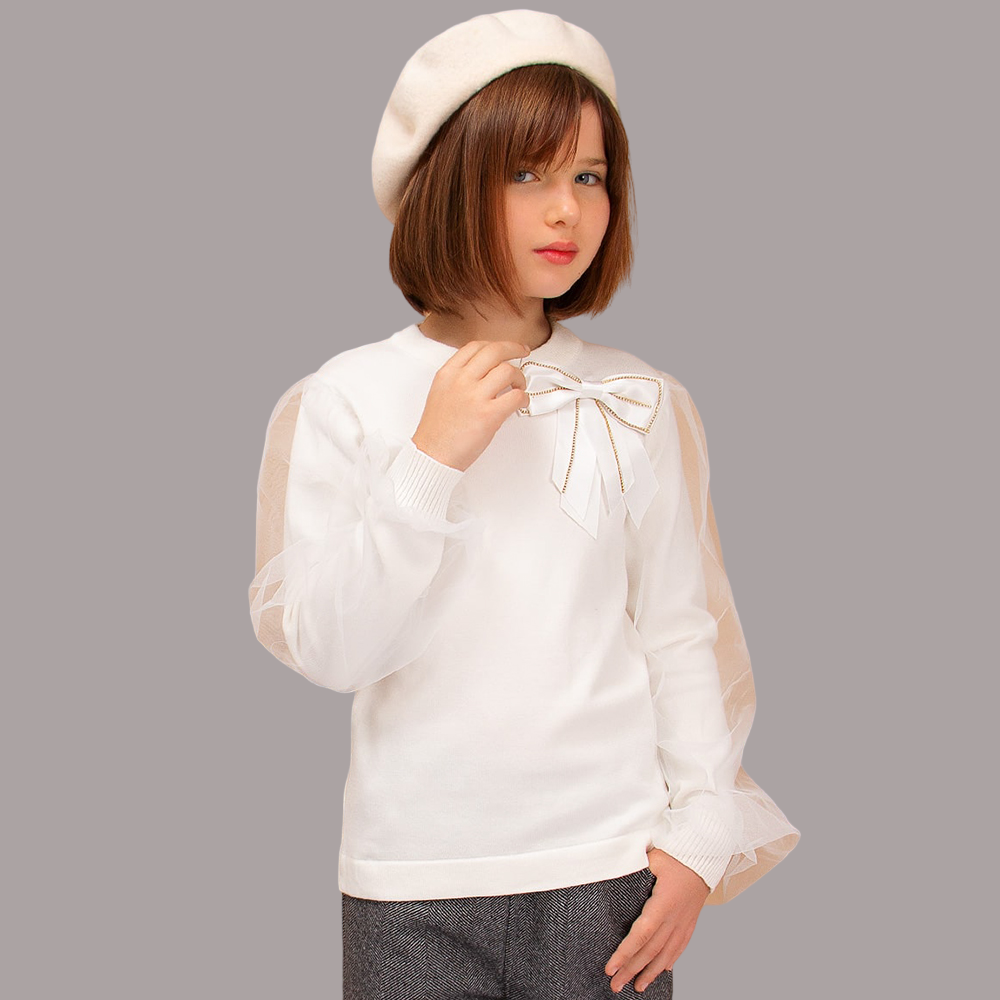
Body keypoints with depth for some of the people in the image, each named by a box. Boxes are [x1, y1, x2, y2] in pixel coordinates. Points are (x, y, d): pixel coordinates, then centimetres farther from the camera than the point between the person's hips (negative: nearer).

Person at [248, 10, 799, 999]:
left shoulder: (640, 405, 2)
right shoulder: (343, 400, -3)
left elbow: (681, 634, 4)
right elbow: (328, 649, -9)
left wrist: (701, 837, -1)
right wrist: (431, 460, -16)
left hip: (608, 873, 1)